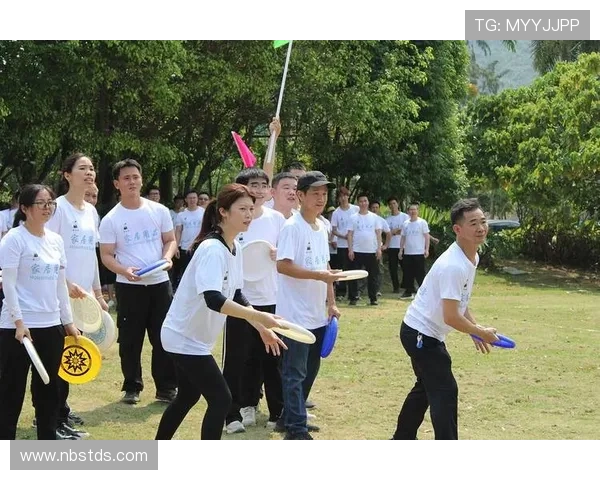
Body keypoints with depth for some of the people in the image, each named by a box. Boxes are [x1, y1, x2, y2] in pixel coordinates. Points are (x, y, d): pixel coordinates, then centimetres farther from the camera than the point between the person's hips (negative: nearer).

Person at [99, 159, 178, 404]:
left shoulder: (159, 211, 3)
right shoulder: (110, 220, -4)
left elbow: (170, 240, 10)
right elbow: (106, 255, -3)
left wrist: (167, 257, -12)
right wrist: (124, 271, -22)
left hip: (160, 283, 2)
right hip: (129, 286, -2)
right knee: (130, 340, 4)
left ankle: (166, 388, 13)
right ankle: (132, 388, 17)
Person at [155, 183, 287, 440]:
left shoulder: (235, 247, 4)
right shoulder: (212, 248, -25)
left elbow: (235, 296, 13)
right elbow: (214, 300, -39)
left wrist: (263, 329, 6)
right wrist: (259, 316, -44)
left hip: (191, 337, 10)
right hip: (184, 337, -10)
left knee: (188, 396, 22)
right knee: (221, 399, -10)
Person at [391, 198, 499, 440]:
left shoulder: (472, 257, 3)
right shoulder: (454, 266, -29)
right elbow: (451, 317, -28)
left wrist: (476, 330, 5)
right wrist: (481, 332, -14)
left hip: (426, 333, 11)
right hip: (420, 333, -11)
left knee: (426, 388, 23)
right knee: (445, 392, -11)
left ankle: (402, 441, 38)